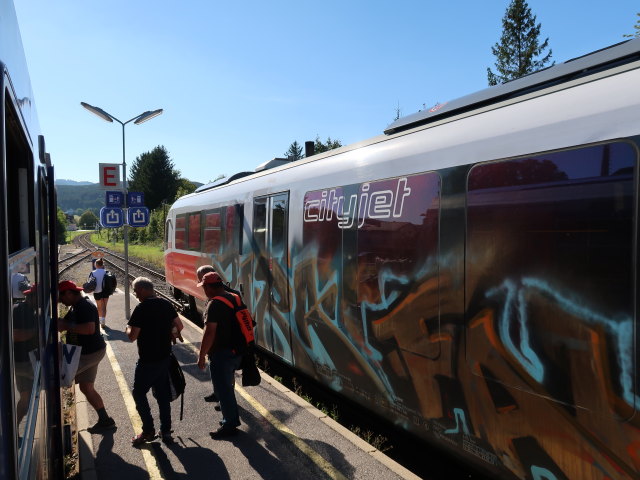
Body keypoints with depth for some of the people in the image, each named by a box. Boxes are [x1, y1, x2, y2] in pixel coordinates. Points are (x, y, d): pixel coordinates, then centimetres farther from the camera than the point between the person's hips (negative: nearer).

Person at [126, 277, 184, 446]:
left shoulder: (142, 308, -18)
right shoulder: (166, 304, 3)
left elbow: (132, 336, -18)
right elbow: (179, 326, 9)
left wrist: (129, 329, 2)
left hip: (147, 360, -7)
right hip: (165, 357, 7)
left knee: (139, 393, 10)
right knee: (163, 395, 14)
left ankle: (148, 430, 11)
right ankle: (166, 431, 19)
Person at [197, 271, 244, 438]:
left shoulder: (214, 304, -19)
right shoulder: (233, 298, 8)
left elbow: (209, 333, -22)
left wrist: (202, 356, -14)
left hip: (221, 354, -9)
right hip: (236, 350, 9)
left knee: (222, 388, 3)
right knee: (227, 385, 22)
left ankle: (229, 424, 13)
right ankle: (231, 418, 35)